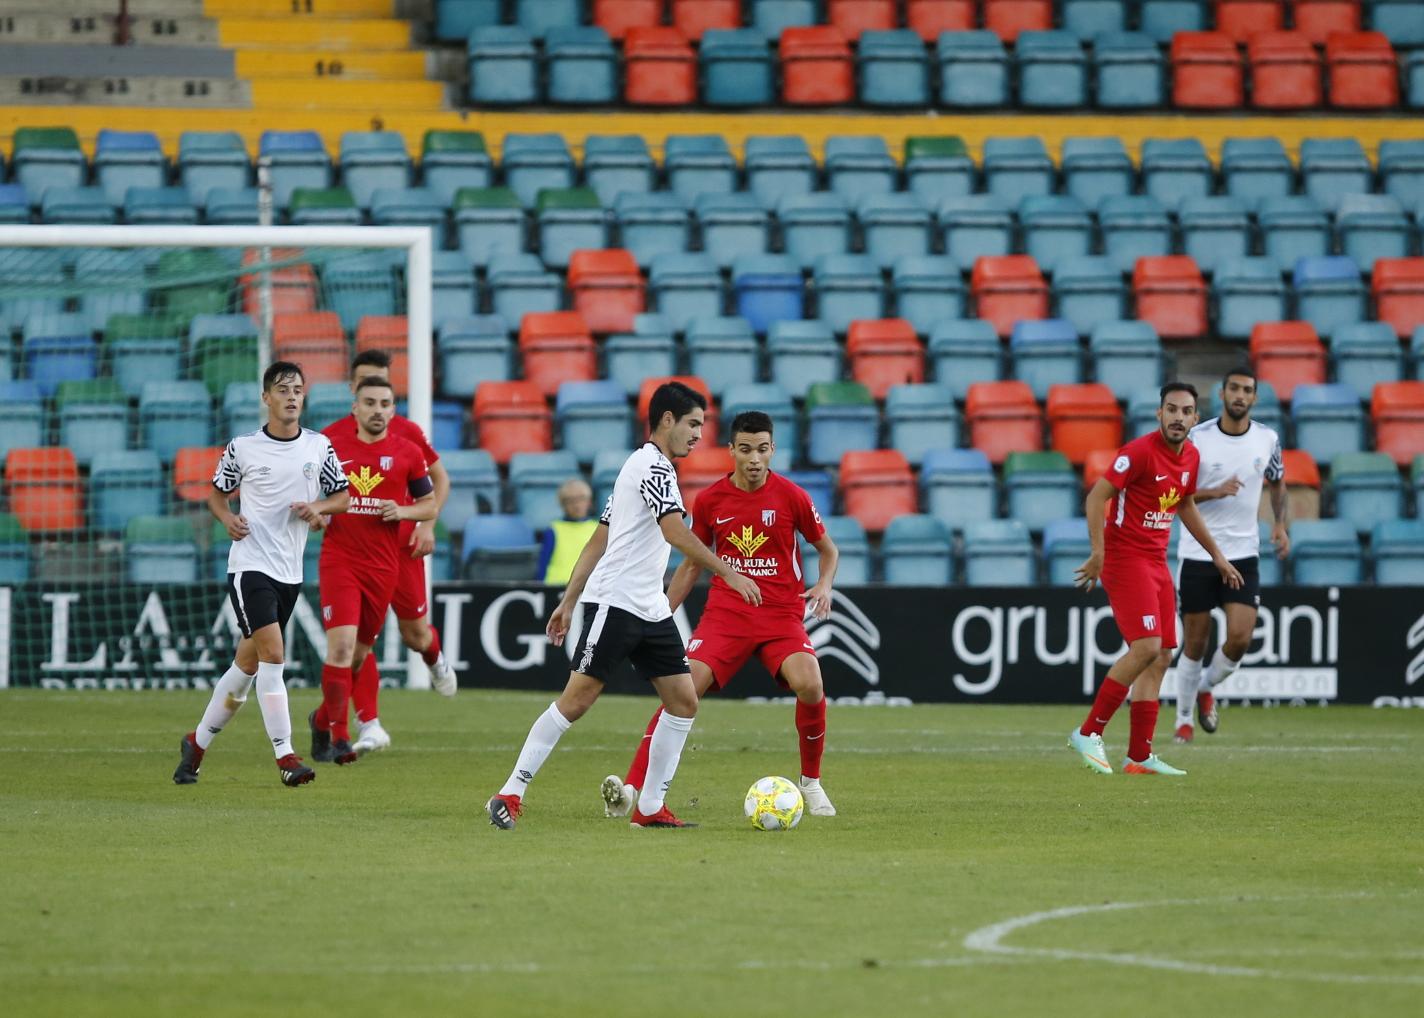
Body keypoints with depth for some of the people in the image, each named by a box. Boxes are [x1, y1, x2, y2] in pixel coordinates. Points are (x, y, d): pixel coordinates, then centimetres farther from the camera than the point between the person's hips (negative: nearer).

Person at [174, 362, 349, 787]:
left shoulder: (319, 446, 4)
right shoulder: (243, 448, -3)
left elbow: (342, 496, 13)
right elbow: (217, 493, 10)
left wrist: (318, 507, -8)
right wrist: (228, 518, -10)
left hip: (291, 572, 4)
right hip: (250, 564, -4)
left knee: (248, 664, 10)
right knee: (273, 655, -18)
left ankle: (198, 742, 26)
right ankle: (285, 756, -18)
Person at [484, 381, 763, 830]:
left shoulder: (645, 466, 21)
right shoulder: (654, 465, -10)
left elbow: (598, 541, 21)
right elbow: (675, 533, -23)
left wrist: (569, 600, 21)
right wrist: (729, 573, -22)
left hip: (650, 610, 10)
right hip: (615, 603, -10)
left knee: (684, 700, 3)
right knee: (577, 699, -11)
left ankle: (651, 807, 6)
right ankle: (510, 794, -7)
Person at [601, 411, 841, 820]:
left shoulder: (792, 497, -3)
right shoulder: (709, 501, 3)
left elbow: (827, 549, 12)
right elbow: (692, 564, 17)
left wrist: (824, 585, -8)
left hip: (782, 614, -1)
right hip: (725, 613, 1)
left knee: (809, 685, -26)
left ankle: (811, 783, -2)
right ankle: (631, 788, -20)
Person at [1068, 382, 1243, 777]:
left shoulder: (1190, 456, 9)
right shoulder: (1140, 452, -16)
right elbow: (1096, 497, -18)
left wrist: (1216, 555, 28)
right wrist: (1098, 553, -26)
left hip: (1157, 563, 9)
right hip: (1125, 559, -9)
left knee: (1161, 656, 5)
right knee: (1147, 647, -19)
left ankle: (1139, 756, 8)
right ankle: (1089, 734, -9)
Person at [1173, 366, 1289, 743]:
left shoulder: (1267, 439, 2)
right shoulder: (1197, 438, -8)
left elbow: (1278, 485, 18)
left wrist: (1282, 524, 1)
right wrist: (1215, 491, -22)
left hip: (1243, 554, 2)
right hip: (1197, 553, -2)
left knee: (1240, 638, -11)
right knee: (1194, 644, 2)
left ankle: (1207, 688, 18)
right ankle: (1184, 718, 20)